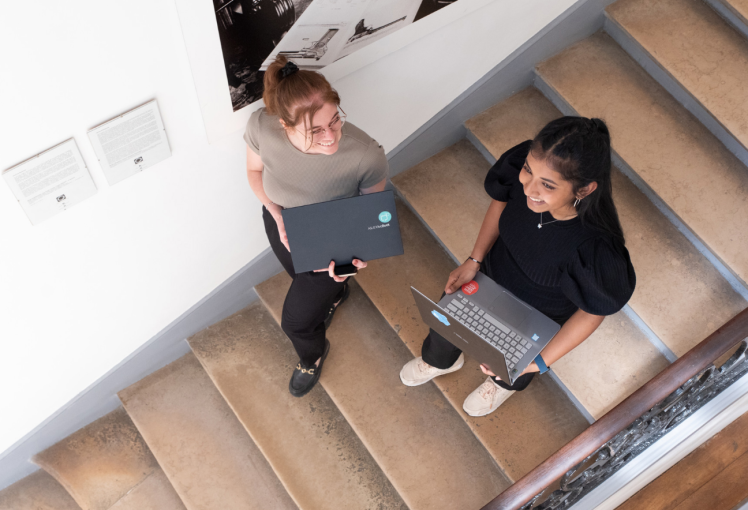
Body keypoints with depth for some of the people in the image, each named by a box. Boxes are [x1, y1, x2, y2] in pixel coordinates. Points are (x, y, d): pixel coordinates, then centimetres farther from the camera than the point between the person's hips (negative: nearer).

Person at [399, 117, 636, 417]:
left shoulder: (597, 248, -46)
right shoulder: (521, 164, -35)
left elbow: (592, 312, -25)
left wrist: (541, 361, -24)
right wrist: (475, 260, -9)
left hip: (537, 317, -3)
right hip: (493, 274, 3)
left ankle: (505, 384, 71)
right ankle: (441, 361, 68)